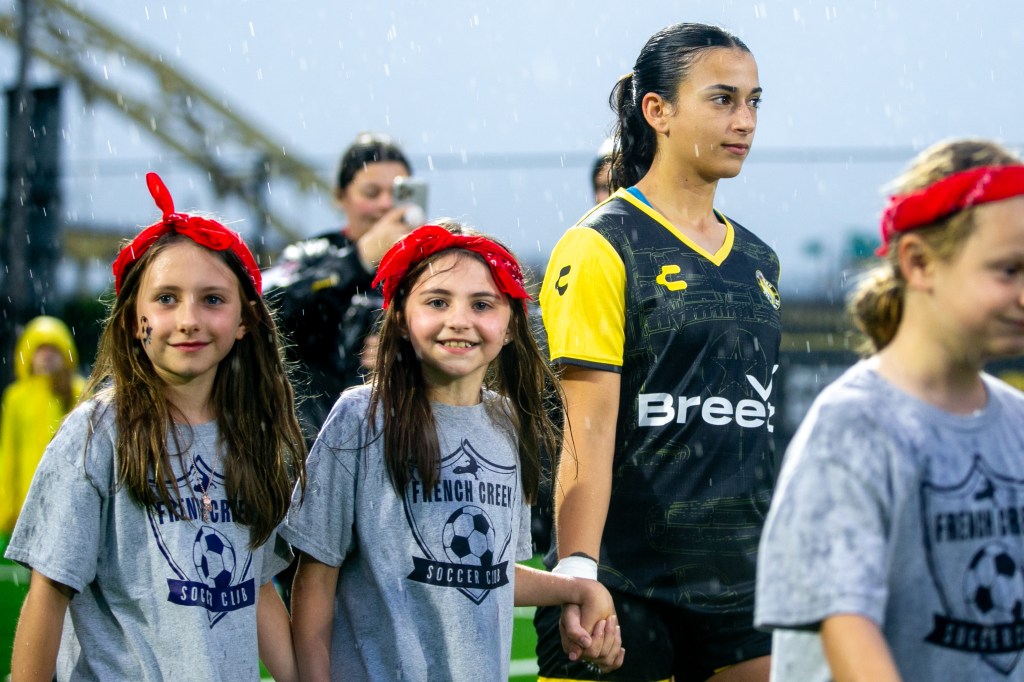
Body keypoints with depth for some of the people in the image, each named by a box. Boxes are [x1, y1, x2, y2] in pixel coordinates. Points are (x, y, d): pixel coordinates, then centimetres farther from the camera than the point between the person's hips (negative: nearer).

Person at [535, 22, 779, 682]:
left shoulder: (758, 260, 14)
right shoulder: (602, 247, -6)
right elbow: (590, 434, -12)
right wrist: (576, 578, -19)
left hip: (740, 583, 6)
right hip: (630, 584, -6)